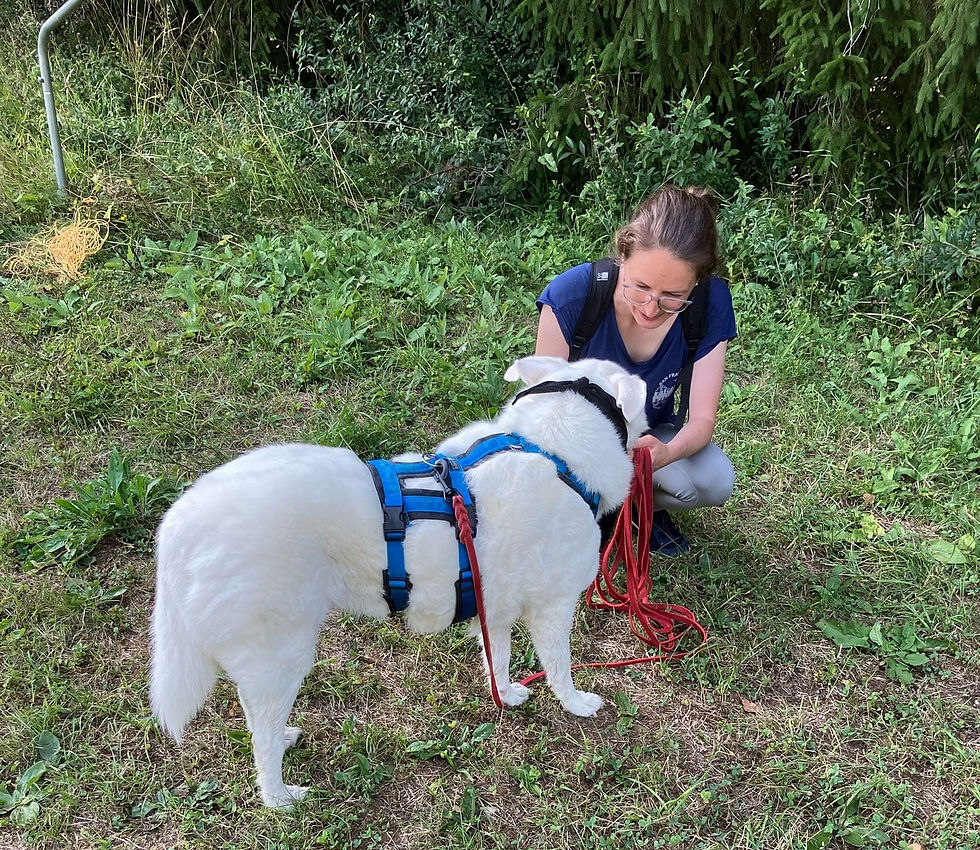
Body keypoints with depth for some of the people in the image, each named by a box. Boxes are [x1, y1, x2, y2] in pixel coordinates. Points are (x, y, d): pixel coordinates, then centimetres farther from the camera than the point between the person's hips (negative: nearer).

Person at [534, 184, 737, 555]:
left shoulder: (711, 304, -23)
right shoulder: (573, 294, -31)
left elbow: (702, 418, -21)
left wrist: (667, 452, -45)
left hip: (648, 434, 2)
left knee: (716, 482, -27)